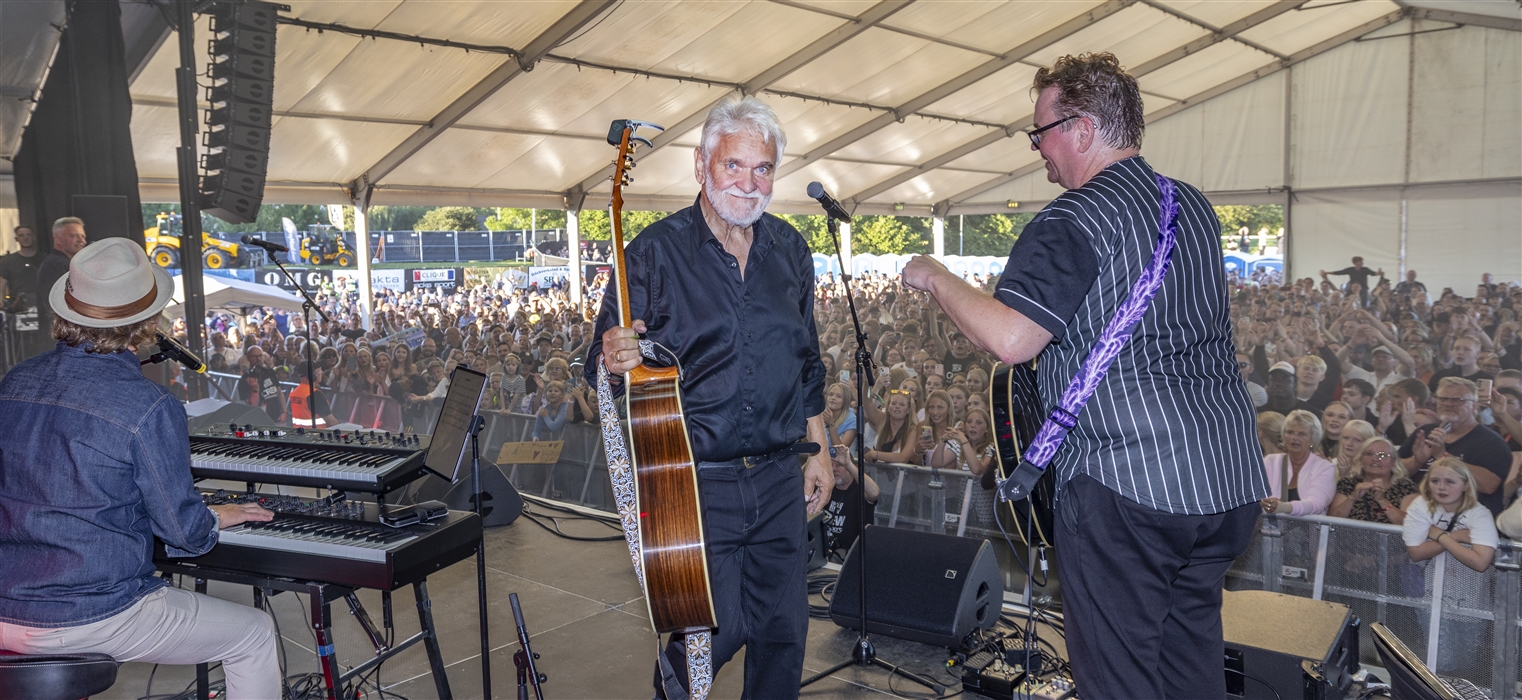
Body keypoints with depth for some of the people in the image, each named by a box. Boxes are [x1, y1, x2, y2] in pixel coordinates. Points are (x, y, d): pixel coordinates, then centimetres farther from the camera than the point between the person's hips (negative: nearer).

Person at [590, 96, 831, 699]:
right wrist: (614, 362, -31)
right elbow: (603, 367, -8)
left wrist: (818, 450, 13)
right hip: (697, 481, -4)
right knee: (717, 631, -3)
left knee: (783, 631, 12)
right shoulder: (655, 251, -9)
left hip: (779, 478, 5)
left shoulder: (790, 250, 7)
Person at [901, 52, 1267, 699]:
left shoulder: (1076, 220, -13)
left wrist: (935, 277, -8)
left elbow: (1011, 339, -24)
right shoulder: (1195, 208, 14)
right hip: (1230, 480, 9)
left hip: (1126, 481, -8)